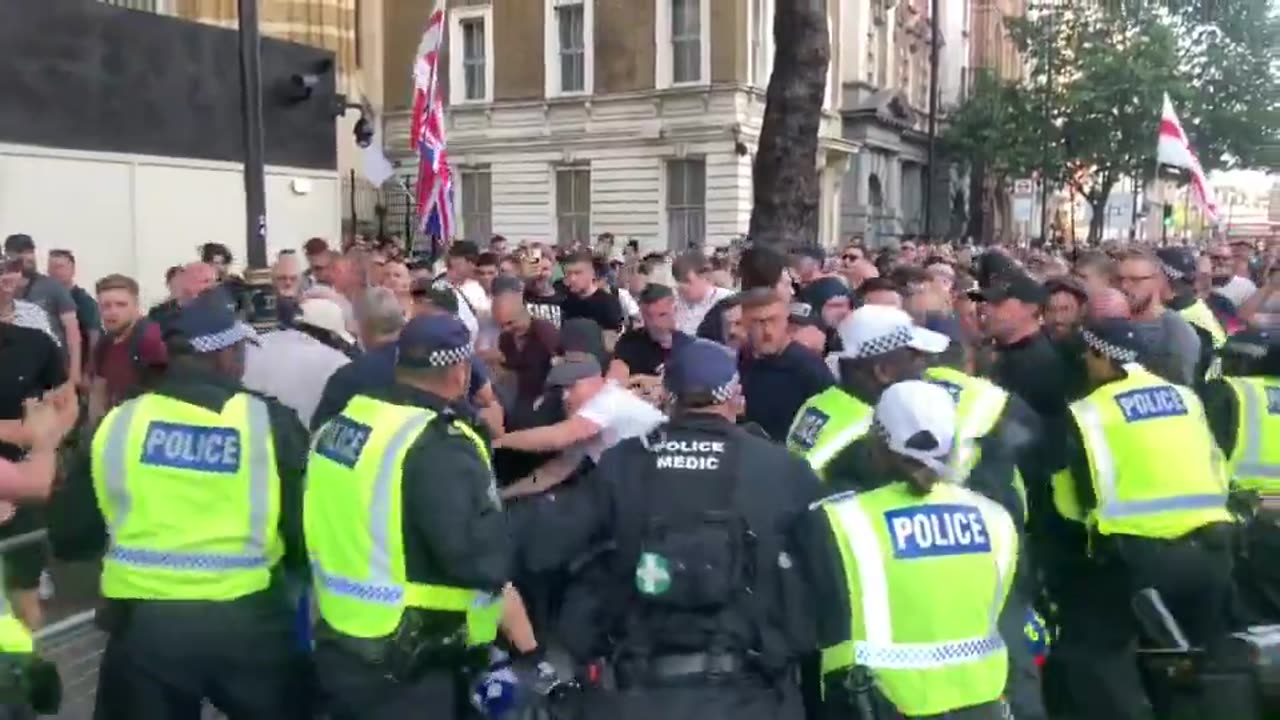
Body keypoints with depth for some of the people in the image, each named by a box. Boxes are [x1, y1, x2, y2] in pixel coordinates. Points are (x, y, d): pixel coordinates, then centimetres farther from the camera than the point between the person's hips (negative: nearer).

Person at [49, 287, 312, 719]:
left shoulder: (116, 423, -2)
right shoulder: (272, 422, -8)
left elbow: (69, 539, 6)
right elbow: (309, 533, -5)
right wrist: (292, 559, 17)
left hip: (143, 625, 2)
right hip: (248, 623, -1)